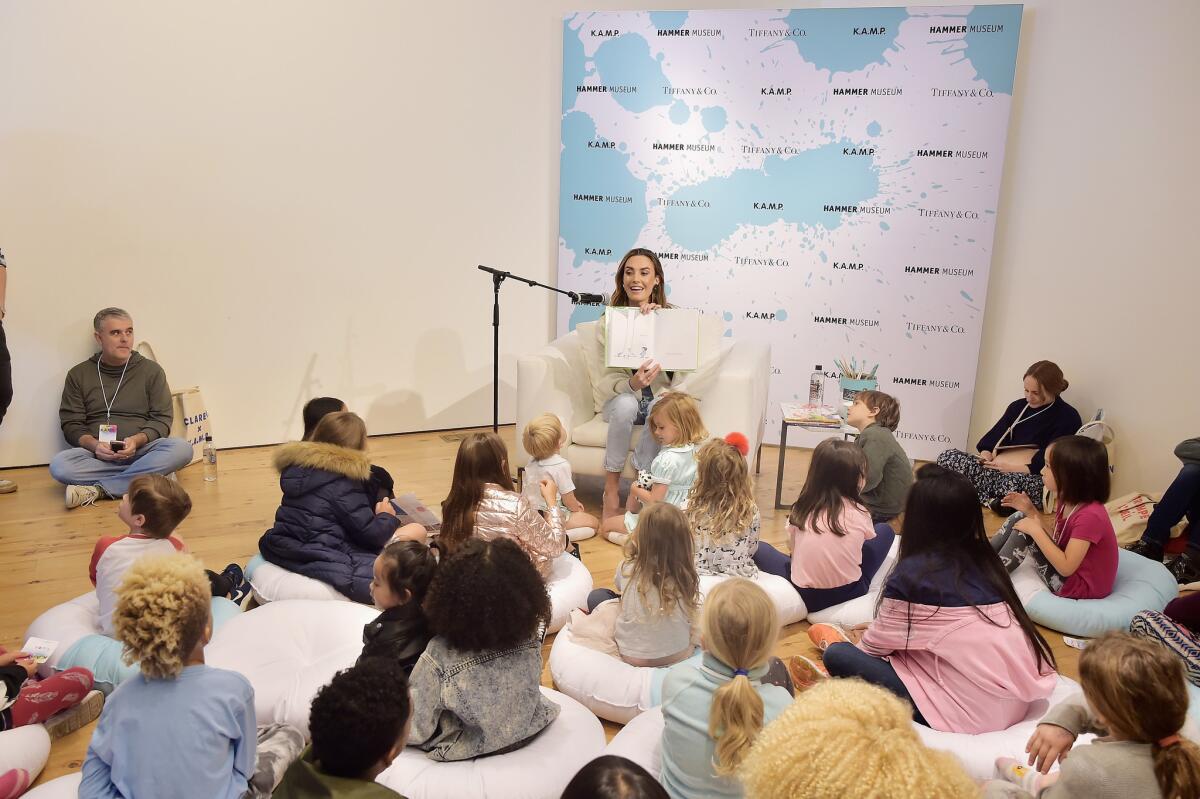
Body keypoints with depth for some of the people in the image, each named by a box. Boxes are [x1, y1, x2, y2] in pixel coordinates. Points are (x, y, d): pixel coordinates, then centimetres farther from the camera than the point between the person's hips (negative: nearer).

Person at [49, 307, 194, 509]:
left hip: (141, 450, 0)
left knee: (181, 448, -30)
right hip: (96, 454, 0)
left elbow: (162, 419, 6)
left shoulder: (151, 370, 10)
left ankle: (97, 489, -26)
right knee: (59, 465, -30)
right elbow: (71, 425, 8)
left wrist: (137, 440, -14)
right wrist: (93, 444, -14)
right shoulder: (78, 374, 11)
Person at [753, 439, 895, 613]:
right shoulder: (860, 513, -7)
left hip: (806, 597, 3)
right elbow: (869, 540, 10)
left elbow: (794, 547, 3)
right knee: (885, 530, 17)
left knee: (759, 548, 23)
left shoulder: (801, 509, -4)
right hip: (850, 593, -3)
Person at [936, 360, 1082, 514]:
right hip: (997, 469, 7)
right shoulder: (1018, 406, 21)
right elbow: (994, 437, 12)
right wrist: (987, 456, -10)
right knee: (947, 457, -19)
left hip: (1033, 478, -7)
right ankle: (993, 500, -30)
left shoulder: (1068, 417, 3)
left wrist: (1011, 466, -14)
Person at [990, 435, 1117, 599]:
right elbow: (1055, 540, 7)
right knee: (1020, 519, 3)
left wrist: (1035, 530, -23)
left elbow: (1066, 567, -28)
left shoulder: (1090, 516, -28)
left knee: (1024, 531, -16)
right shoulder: (1069, 502, 0)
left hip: (1080, 587, -9)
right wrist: (1031, 511, 2)